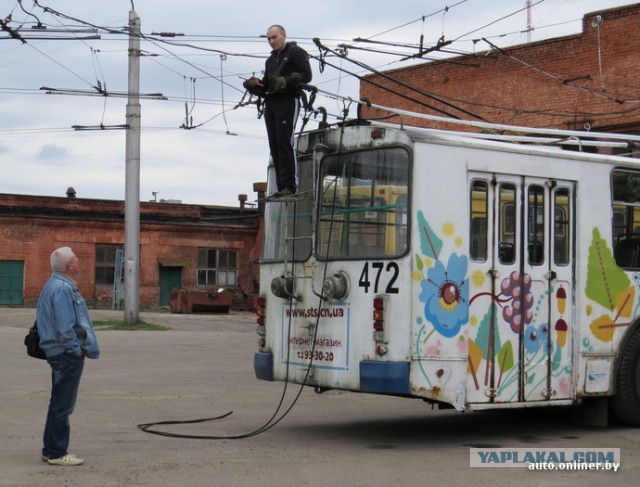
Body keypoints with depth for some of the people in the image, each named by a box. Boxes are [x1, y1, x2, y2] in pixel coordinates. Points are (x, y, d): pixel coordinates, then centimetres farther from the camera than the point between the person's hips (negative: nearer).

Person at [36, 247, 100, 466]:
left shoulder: (55, 285, 14)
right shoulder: (63, 289, -19)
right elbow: (65, 326, -24)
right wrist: (76, 349, -13)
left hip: (60, 354, 11)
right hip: (67, 355, -11)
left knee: (59, 404, 16)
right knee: (62, 405, -4)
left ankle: (51, 450, 23)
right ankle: (57, 453, 1)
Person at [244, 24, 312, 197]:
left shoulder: (296, 52, 6)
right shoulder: (270, 60, 28)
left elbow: (306, 75, -7)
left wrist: (285, 82, -18)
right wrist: (254, 84, 1)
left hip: (288, 101, -8)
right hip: (270, 103, 8)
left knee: (285, 143, -16)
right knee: (274, 146, 0)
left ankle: (289, 185, -17)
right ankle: (281, 186, 0)